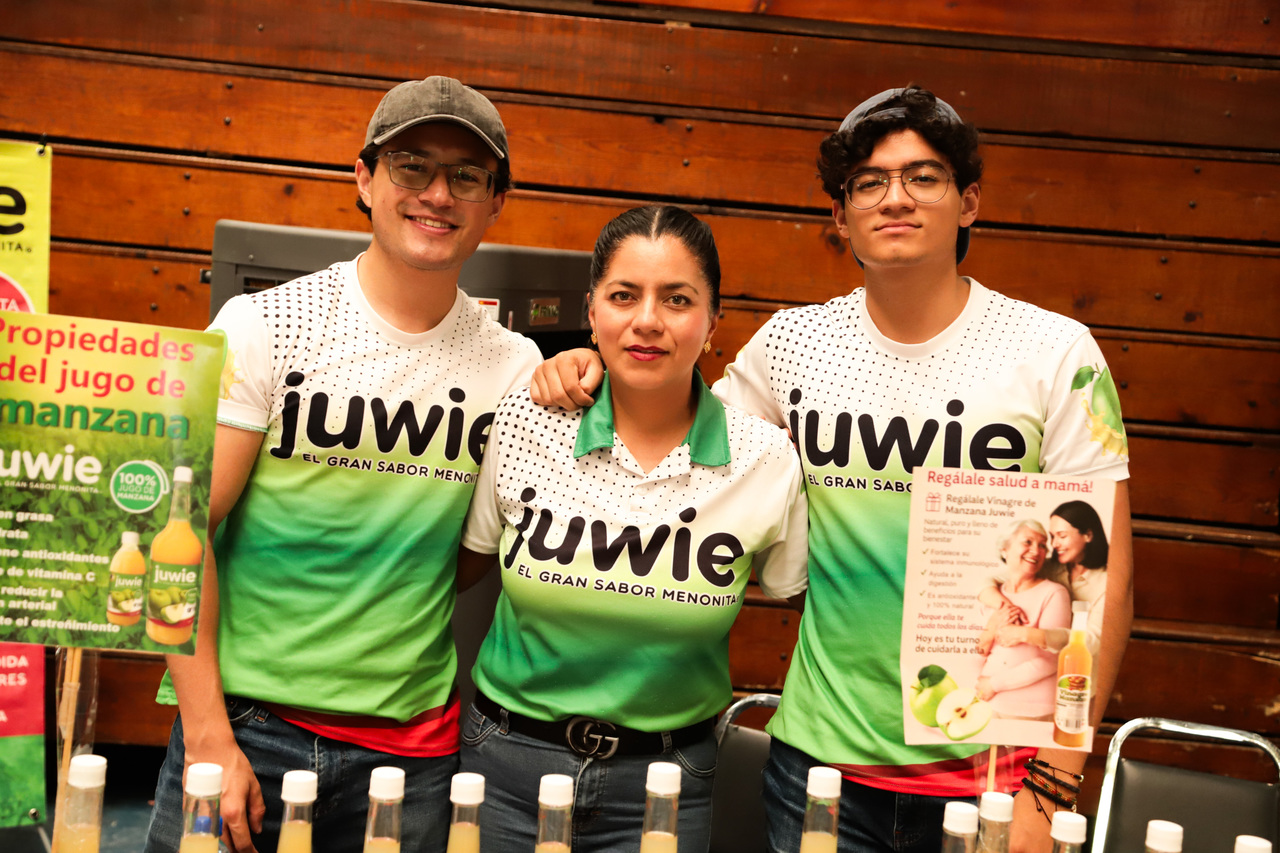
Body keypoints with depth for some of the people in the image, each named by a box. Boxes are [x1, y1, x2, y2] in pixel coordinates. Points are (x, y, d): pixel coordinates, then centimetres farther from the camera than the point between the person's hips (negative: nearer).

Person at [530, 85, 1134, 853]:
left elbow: (1103, 576, -7)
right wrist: (597, 375, -3)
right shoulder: (794, 342, -1)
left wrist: (1050, 786, -11)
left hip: (992, 769, -1)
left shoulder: (1054, 351, -7)